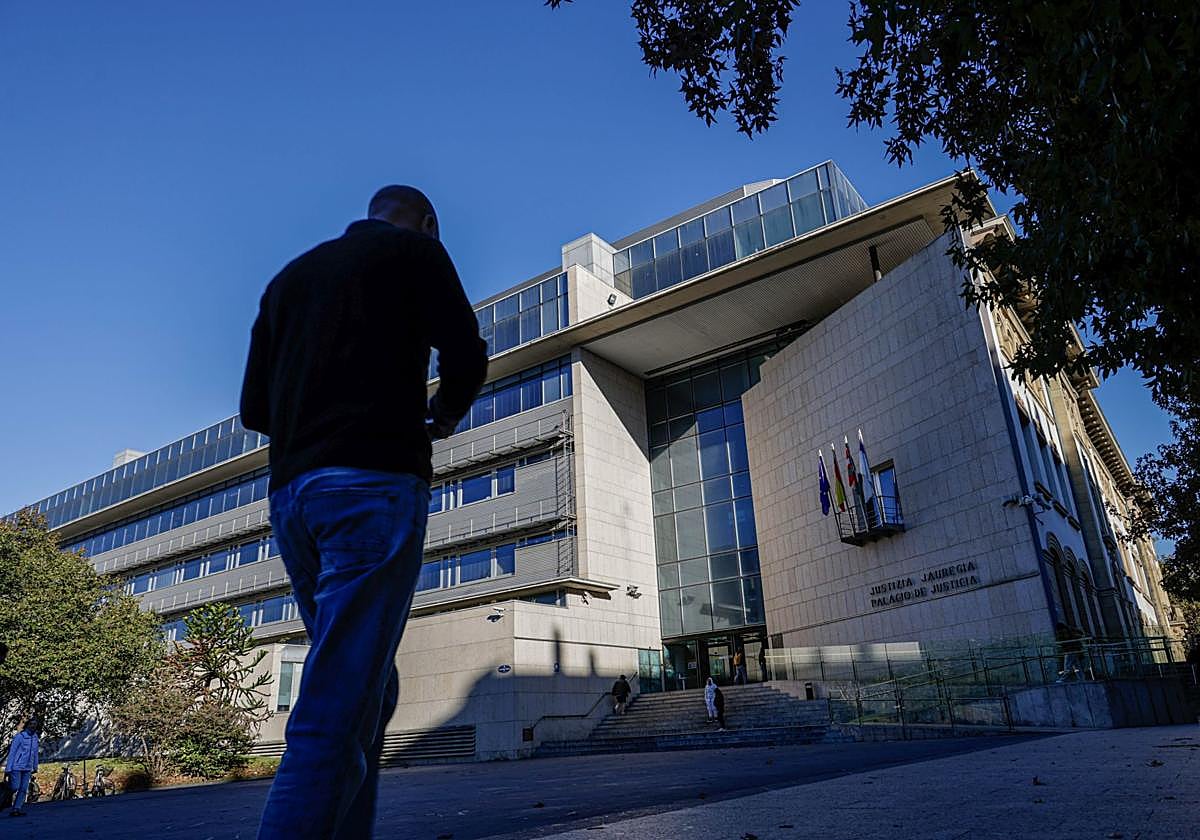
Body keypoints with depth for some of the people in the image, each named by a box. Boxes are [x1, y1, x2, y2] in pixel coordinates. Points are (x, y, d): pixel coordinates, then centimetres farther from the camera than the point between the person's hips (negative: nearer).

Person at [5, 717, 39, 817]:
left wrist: (35, 767, 18)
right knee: (14, 788, -8)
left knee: (24, 789, -1)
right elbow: (12, 753, -13)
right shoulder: (19, 736, -12)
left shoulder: (35, 737, 7)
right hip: (16, 767, -6)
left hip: (27, 768, 6)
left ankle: (16, 809, 0)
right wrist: (7, 769, -16)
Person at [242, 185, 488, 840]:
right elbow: (466, 359, -4)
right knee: (336, 711, -10)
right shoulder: (414, 250, 9)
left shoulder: (290, 275, 27)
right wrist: (443, 413, 15)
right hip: (375, 484, -7)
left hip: (290, 492, 7)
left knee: (366, 692, 14)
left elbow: (255, 408, 21)